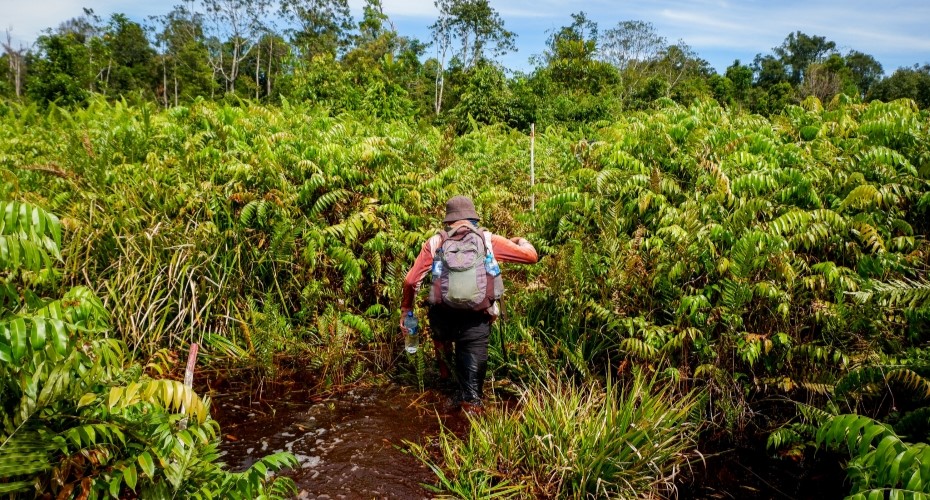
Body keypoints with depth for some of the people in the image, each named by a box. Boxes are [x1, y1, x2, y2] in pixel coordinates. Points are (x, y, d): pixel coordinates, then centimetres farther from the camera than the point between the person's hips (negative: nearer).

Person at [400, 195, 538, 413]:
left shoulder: (435, 242, 4)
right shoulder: (488, 240, 3)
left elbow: (411, 281, 1)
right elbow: (531, 256, 7)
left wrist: (405, 309, 16)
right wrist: (522, 241, 29)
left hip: (442, 318, 2)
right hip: (476, 321, -1)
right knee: (472, 373, 9)